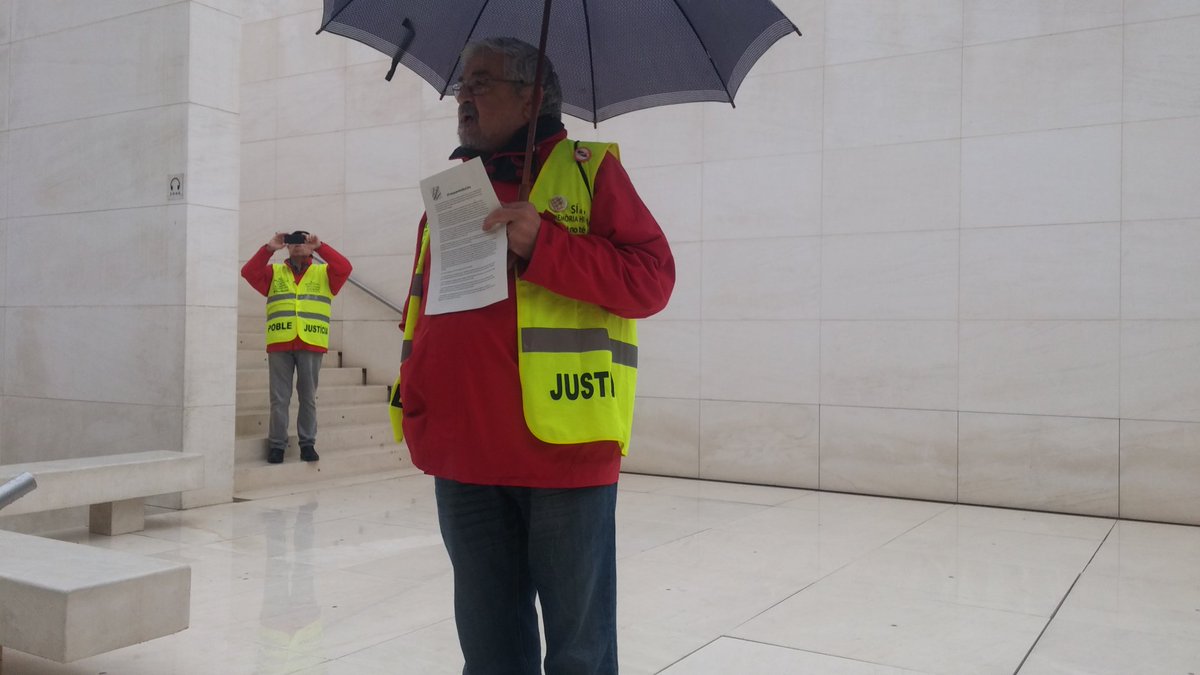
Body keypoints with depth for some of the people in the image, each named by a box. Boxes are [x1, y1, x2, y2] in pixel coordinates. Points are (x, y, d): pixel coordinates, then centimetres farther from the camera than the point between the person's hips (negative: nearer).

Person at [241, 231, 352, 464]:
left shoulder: (323, 273, 11)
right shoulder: (274, 272, 15)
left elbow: (344, 268, -7)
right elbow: (249, 272, -1)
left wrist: (320, 246, -11)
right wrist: (269, 248, -9)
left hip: (311, 345, -1)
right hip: (279, 344, 1)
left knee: (308, 397, 6)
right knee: (279, 398, 3)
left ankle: (307, 444, 14)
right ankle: (277, 445, 9)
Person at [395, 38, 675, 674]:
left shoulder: (587, 168, 3)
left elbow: (653, 279, -8)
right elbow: (419, 310, 21)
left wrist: (543, 245, -19)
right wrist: (414, 405, 8)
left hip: (563, 450, -4)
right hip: (463, 458, 5)